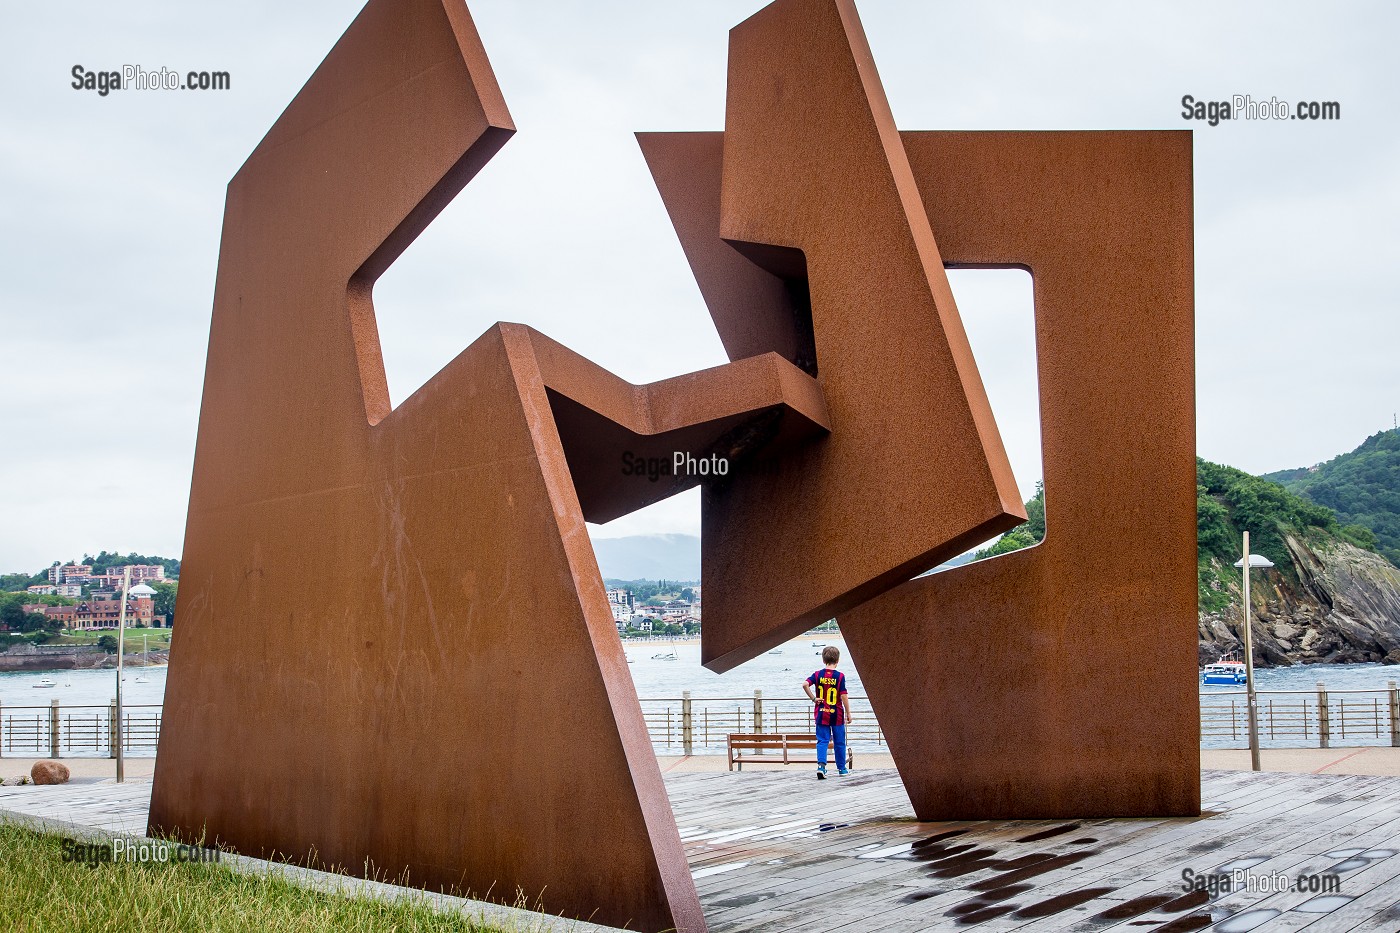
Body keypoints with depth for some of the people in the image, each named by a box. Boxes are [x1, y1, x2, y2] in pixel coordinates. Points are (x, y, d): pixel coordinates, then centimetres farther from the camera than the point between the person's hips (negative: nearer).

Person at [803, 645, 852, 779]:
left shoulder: (817, 674, -2)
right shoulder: (840, 676, -8)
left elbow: (805, 684, -17)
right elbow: (843, 696, -10)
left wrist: (813, 698, -6)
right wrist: (848, 713, -1)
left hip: (821, 714, 1)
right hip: (837, 715, -1)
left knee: (822, 741, 3)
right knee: (839, 742, 13)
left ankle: (821, 765, -16)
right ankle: (841, 768, 23)